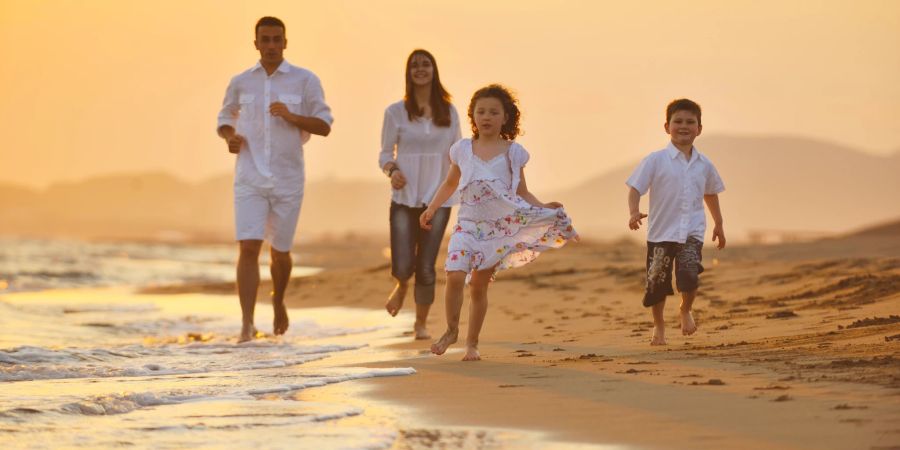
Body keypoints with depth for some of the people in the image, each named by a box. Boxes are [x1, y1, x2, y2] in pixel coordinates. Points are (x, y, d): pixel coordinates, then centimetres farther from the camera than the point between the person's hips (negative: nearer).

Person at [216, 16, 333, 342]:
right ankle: (247, 324, -16)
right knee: (248, 248, -14)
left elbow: (325, 126, -2)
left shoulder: (305, 81, 0)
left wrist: (291, 116, -18)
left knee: (280, 251, 12)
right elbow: (225, 119, 19)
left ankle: (278, 301, 41)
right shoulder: (240, 83, 6)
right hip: (249, 179, 0)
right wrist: (230, 136, -4)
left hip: (288, 180, 0)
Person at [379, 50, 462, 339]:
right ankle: (402, 286, 31)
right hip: (404, 199, -1)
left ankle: (421, 324, 19)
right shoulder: (396, 112, 2)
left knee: (426, 268, -1)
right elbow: (385, 153, 3)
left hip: (438, 199, 1)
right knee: (402, 266, -8)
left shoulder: (449, 113, 8)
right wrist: (391, 170, -18)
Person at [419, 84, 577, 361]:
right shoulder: (462, 149, 6)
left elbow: (521, 191, 7)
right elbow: (450, 184, 19)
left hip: (499, 225, -1)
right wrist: (431, 209, 8)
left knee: (479, 285, 2)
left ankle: (472, 343, 15)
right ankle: (451, 330, 0)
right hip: (467, 224, 1)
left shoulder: (512, 152, 2)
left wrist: (541, 207, -10)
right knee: (455, 275, -20)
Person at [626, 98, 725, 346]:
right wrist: (634, 212, -27)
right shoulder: (656, 161, -5)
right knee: (657, 280, 4)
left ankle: (686, 311, 9)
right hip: (661, 232, -1)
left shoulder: (704, 165, 7)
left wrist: (719, 224, 30)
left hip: (692, 231, 1)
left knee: (690, 272, -22)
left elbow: (711, 193, 24)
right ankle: (658, 326, 28)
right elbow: (635, 188, -8)